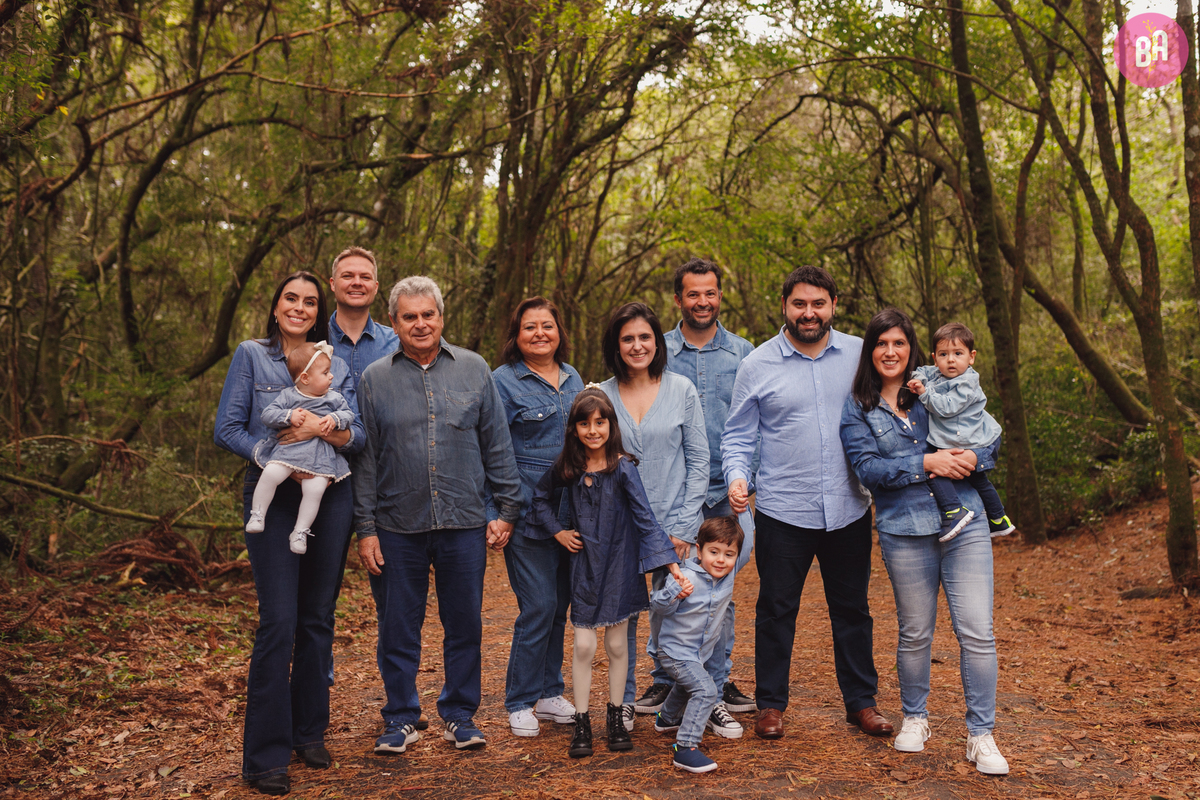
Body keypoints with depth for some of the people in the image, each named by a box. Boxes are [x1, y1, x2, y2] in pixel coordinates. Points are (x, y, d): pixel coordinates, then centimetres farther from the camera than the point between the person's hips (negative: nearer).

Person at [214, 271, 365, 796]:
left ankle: (309, 732, 23)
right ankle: (265, 754, 1)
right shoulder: (251, 355, 5)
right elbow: (226, 429, -1)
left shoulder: (337, 366, 12)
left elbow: (359, 436, 5)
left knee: (318, 619, 9)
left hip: (330, 498, 3)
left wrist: (324, 429, -16)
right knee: (279, 622, -8)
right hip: (272, 497, -3)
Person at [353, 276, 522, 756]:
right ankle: (401, 716, 24)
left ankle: (460, 715, 24)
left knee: (464, 625, 9)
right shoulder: (374, 379, 4)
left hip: (464, 523, 0)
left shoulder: (474, 370, 5)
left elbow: (497, 445, 7)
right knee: (398, 627, 8)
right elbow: (365, 459, 4)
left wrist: (507, 508, 3)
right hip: (397, 527, 0)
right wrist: (365, 527, 0)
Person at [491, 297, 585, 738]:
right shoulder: (504, 381, -4)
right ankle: (520, 703, 10)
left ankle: (549, 693, 25)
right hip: (528, 513, -6)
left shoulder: (573, 378, 13)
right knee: (539, 606, -6)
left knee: (560, 604, 11)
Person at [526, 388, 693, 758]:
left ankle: (616, 719, 23)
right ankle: (581, 723, 12)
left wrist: (672, 564, -26)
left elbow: (646, 518, -19)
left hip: (618, 564, -2)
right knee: (583, 646, 1)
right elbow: (540, 497, 16)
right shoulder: (568, 468, -4)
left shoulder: (623, 468, -14)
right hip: (584, 565, 2)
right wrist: (557, 532, 3)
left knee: (617, 644, 7)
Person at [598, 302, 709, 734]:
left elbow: (698, 460, 1)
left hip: (672, 524, -1)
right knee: (621, 613, 4)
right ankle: (623, 700, 21)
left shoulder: (681, 390, 0)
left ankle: (666, 684, 32)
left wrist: (685, 525, -4)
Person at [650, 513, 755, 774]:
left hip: (703, 651, 8)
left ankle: (667, 719, 62)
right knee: (705, 690, -26)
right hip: (676, 651, -8)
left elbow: (747, 544, -2)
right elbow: (659, 606, -23)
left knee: (688, 687, 33)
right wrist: (673, 593, -43)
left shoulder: (731, 572, -12)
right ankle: (684, 748, -23)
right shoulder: (687, 578, -29)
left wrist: (743, 510, -9)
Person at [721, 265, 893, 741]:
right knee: (776, 610, 7)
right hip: (782, 511, -2)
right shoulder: (757, 366, -1)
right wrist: (737, 477, -15)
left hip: (849, 510, 2)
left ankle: (861, 701, 28)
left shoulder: (860, 355, 4)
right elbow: (738, 436, 3)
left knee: (852, 609, 14)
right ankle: (770, 704, 22)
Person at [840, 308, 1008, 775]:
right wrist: (925, 464, -16)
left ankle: (980, 734, 8)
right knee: (915, 633, 9)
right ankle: (914, 718, 31)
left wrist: (970, 457, -8)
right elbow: (867, 468, -7)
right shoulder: (857, 409, 4)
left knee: (977, 631, -4)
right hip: (904, 531, -1)